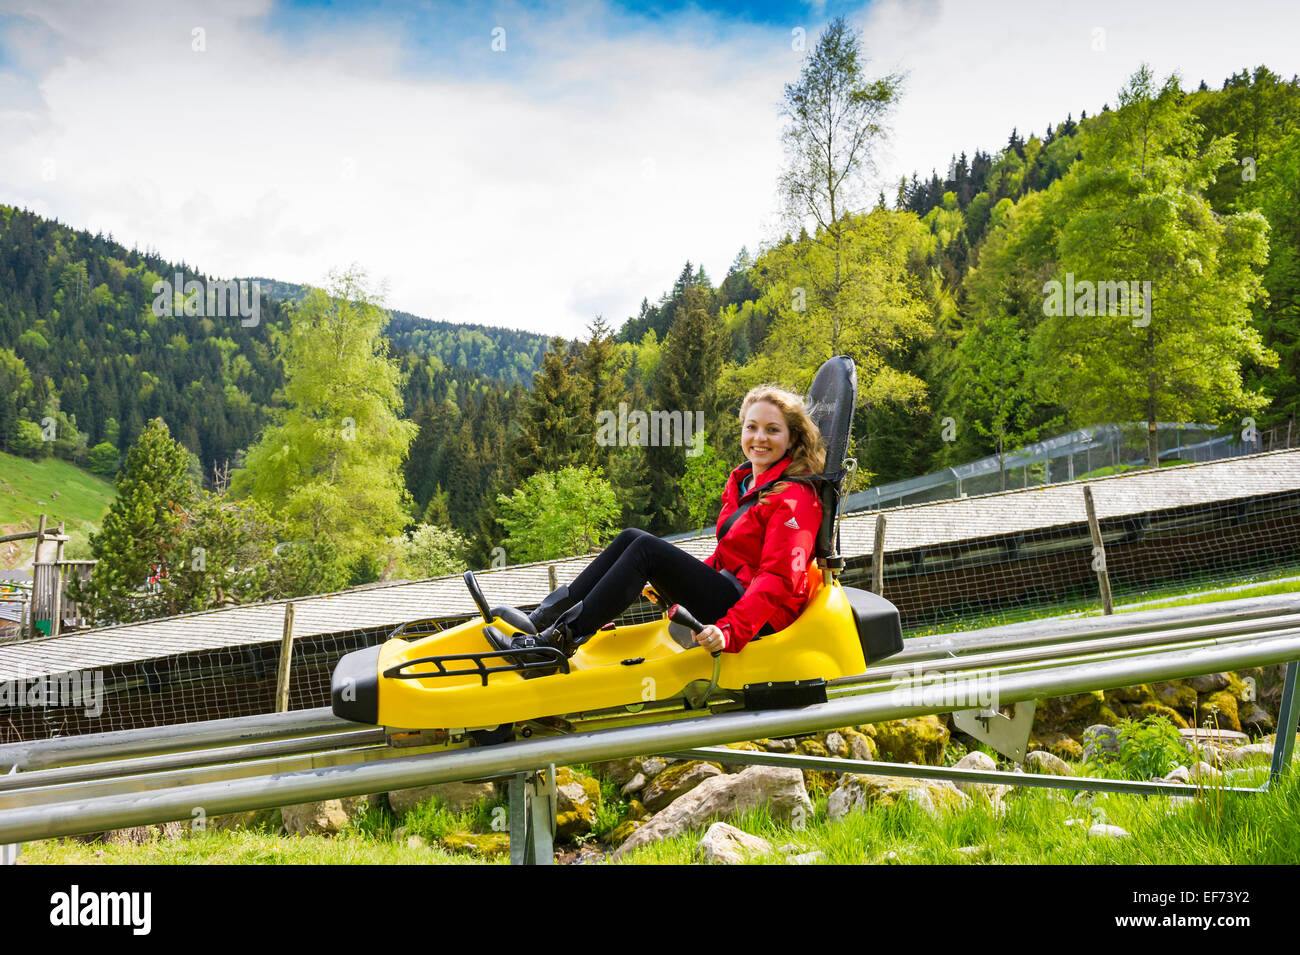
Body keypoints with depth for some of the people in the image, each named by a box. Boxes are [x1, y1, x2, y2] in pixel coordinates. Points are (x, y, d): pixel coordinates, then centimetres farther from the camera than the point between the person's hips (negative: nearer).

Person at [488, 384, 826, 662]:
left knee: (646, 549, -21)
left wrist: (729, 631, -33)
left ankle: (562, 639, -21)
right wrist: (671, 584, 21)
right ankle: (547, 616, -8)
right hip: (731, 587, 9)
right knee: (632, 537, -3)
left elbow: (778, 578, -22)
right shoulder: (743, 480, 14)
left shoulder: (794, 498, -13)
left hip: (760, 615, -9)